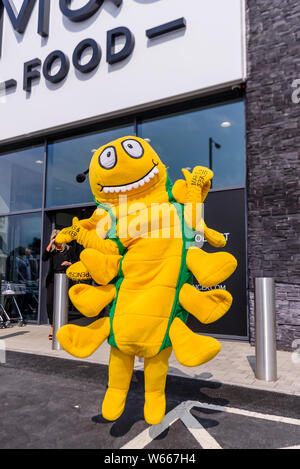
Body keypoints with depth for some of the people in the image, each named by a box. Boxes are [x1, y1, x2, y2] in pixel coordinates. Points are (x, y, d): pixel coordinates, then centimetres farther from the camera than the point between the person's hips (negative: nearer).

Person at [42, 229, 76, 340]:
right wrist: (50, 244, -12)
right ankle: (52, 326, 6)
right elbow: (44, 258, -12)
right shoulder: (51, 250, 7)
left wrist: (69, 263, -6)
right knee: (49, 303, -7)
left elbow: (75, 263, 16)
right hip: (52, 279, 1)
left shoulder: (68, 249, 8)